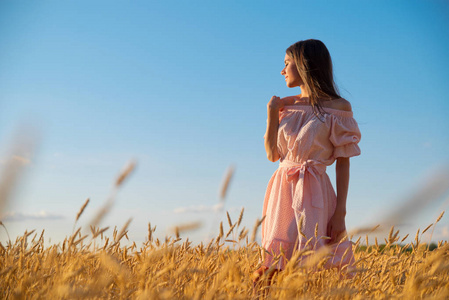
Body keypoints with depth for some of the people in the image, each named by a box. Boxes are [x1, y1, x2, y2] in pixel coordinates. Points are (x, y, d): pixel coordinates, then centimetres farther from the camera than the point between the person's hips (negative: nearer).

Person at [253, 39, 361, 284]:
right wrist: (272, 112, 3)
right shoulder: (286, 105, 12)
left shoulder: (338, 108, -3)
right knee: (271, 268, 2)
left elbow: (343, 163, -5)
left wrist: (340, 211, -11)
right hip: (282, 190, 5)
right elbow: (272, 154, 9)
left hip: (312, 192, -5)